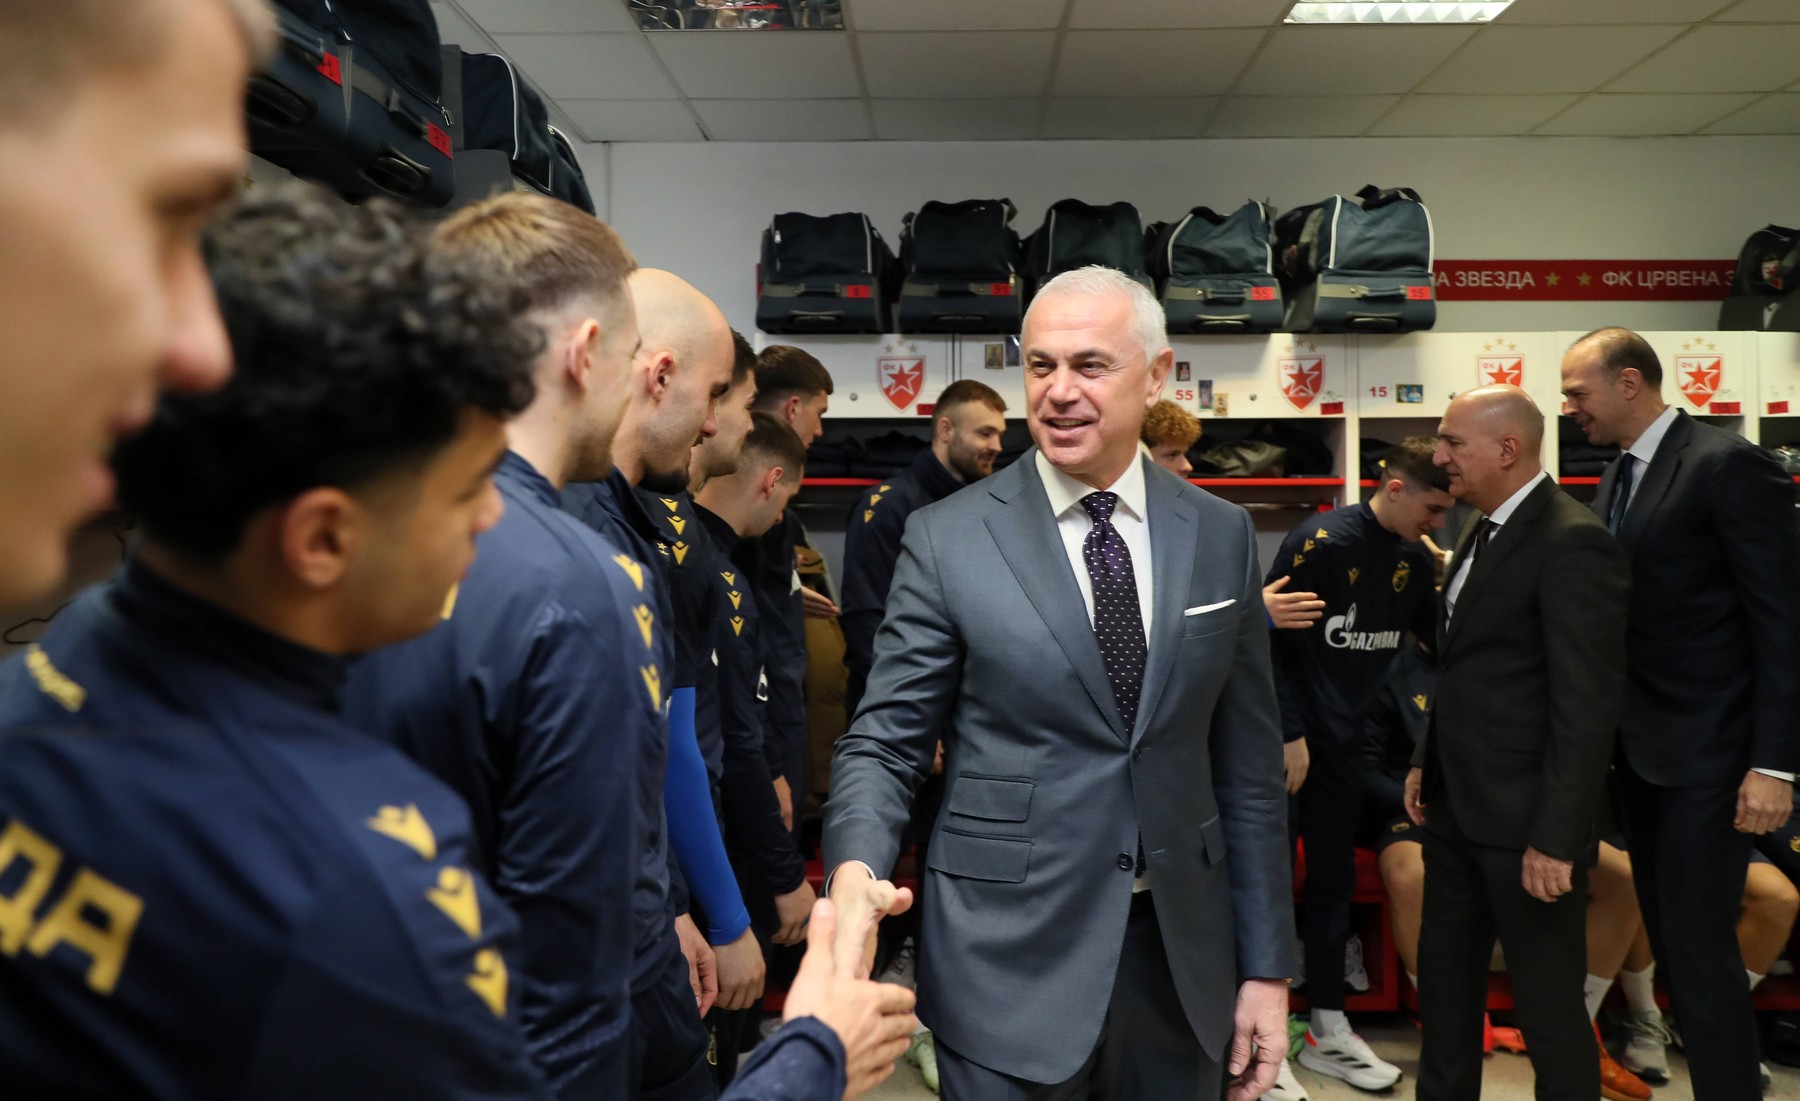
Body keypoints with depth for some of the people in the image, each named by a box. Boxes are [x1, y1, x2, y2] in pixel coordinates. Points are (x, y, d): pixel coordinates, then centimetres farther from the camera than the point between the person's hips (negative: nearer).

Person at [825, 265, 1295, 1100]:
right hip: (1006, 960, -3)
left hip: (1181, 957, 3)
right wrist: (855, 873, -25)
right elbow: (885, 742, -6)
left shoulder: (1222, 535, 2)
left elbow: (1247, 766, 4)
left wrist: (1266, 965, 4)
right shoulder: (947, 539, -7)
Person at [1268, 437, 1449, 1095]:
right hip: (1287, 737, -6)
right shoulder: (1322, 541, -16)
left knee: (1334, 880, 12)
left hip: (1344, 741, 7)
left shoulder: (1414, 561, 4)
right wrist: (1289, 733, -16)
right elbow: (1266, 638, -16)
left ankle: (1327, 1031, 23)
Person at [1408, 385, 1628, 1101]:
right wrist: (1426, 761, 15)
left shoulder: (1572, 544, -17)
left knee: (1548, 999, 6)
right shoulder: (1482, 533, 11)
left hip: (1523, 816, -9)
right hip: (1457, 803, 9)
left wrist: (1555, 837, -22)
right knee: (1445, 979, 19)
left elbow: (1587, 706, -21)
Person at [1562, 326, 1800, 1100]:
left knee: (1698, 941, -4)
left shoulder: (1729, 466, -13)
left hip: (1706, 750, -8)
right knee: (1667, 933, 16)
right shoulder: (1617, 480, 11)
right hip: (1641, 745, 8)